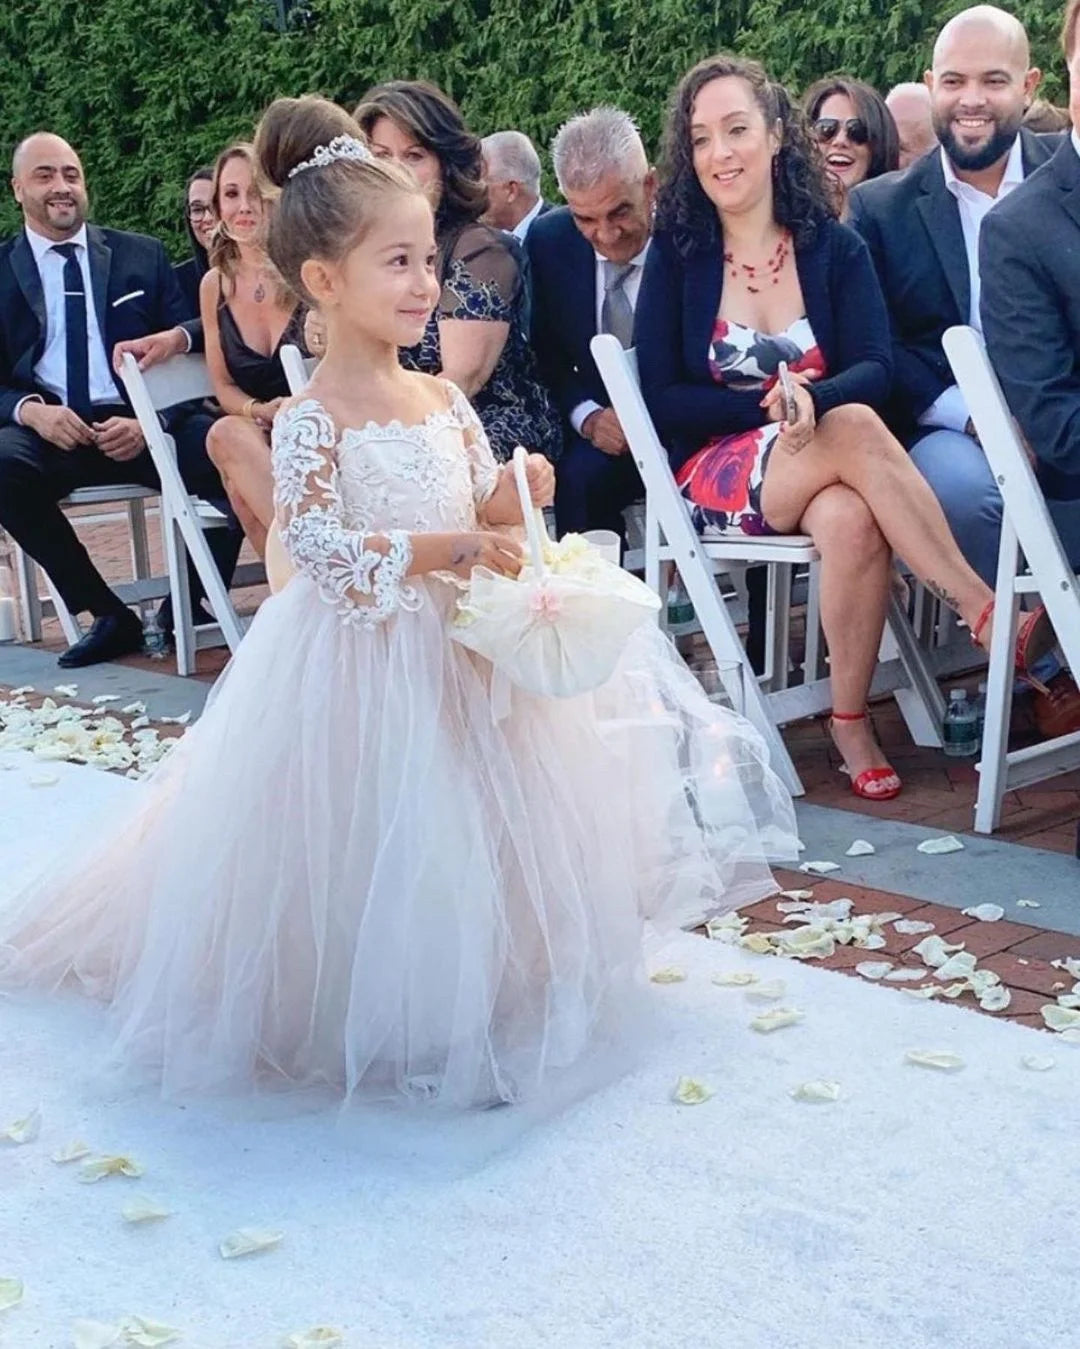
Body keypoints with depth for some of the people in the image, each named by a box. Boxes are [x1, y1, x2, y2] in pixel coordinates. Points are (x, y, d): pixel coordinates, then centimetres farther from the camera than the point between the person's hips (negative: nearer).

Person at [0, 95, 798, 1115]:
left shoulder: (444, 401, 4)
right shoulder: (312, 423, -16)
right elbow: (321, 553, -25)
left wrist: (510, 497, -10)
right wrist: (450, 549, -30)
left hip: (462, 656, 7)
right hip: (362, 668, -7)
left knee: (480, 830, 13)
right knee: (379, 848, -2)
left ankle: (485, 1002, 33)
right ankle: (383, 1030, 17)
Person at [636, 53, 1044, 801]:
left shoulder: (834, 247, 4)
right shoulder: (676, 253, 1)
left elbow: (876, 369, -6)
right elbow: (661, 398, -5)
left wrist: (810, 398, -28)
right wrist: (768, 404, -18)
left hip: (823, 462, 2)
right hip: (716, 472, -2)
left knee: (850, 520, -36)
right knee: (855, 430, -33)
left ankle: (852, 718, -21)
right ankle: (984, 607, -30)